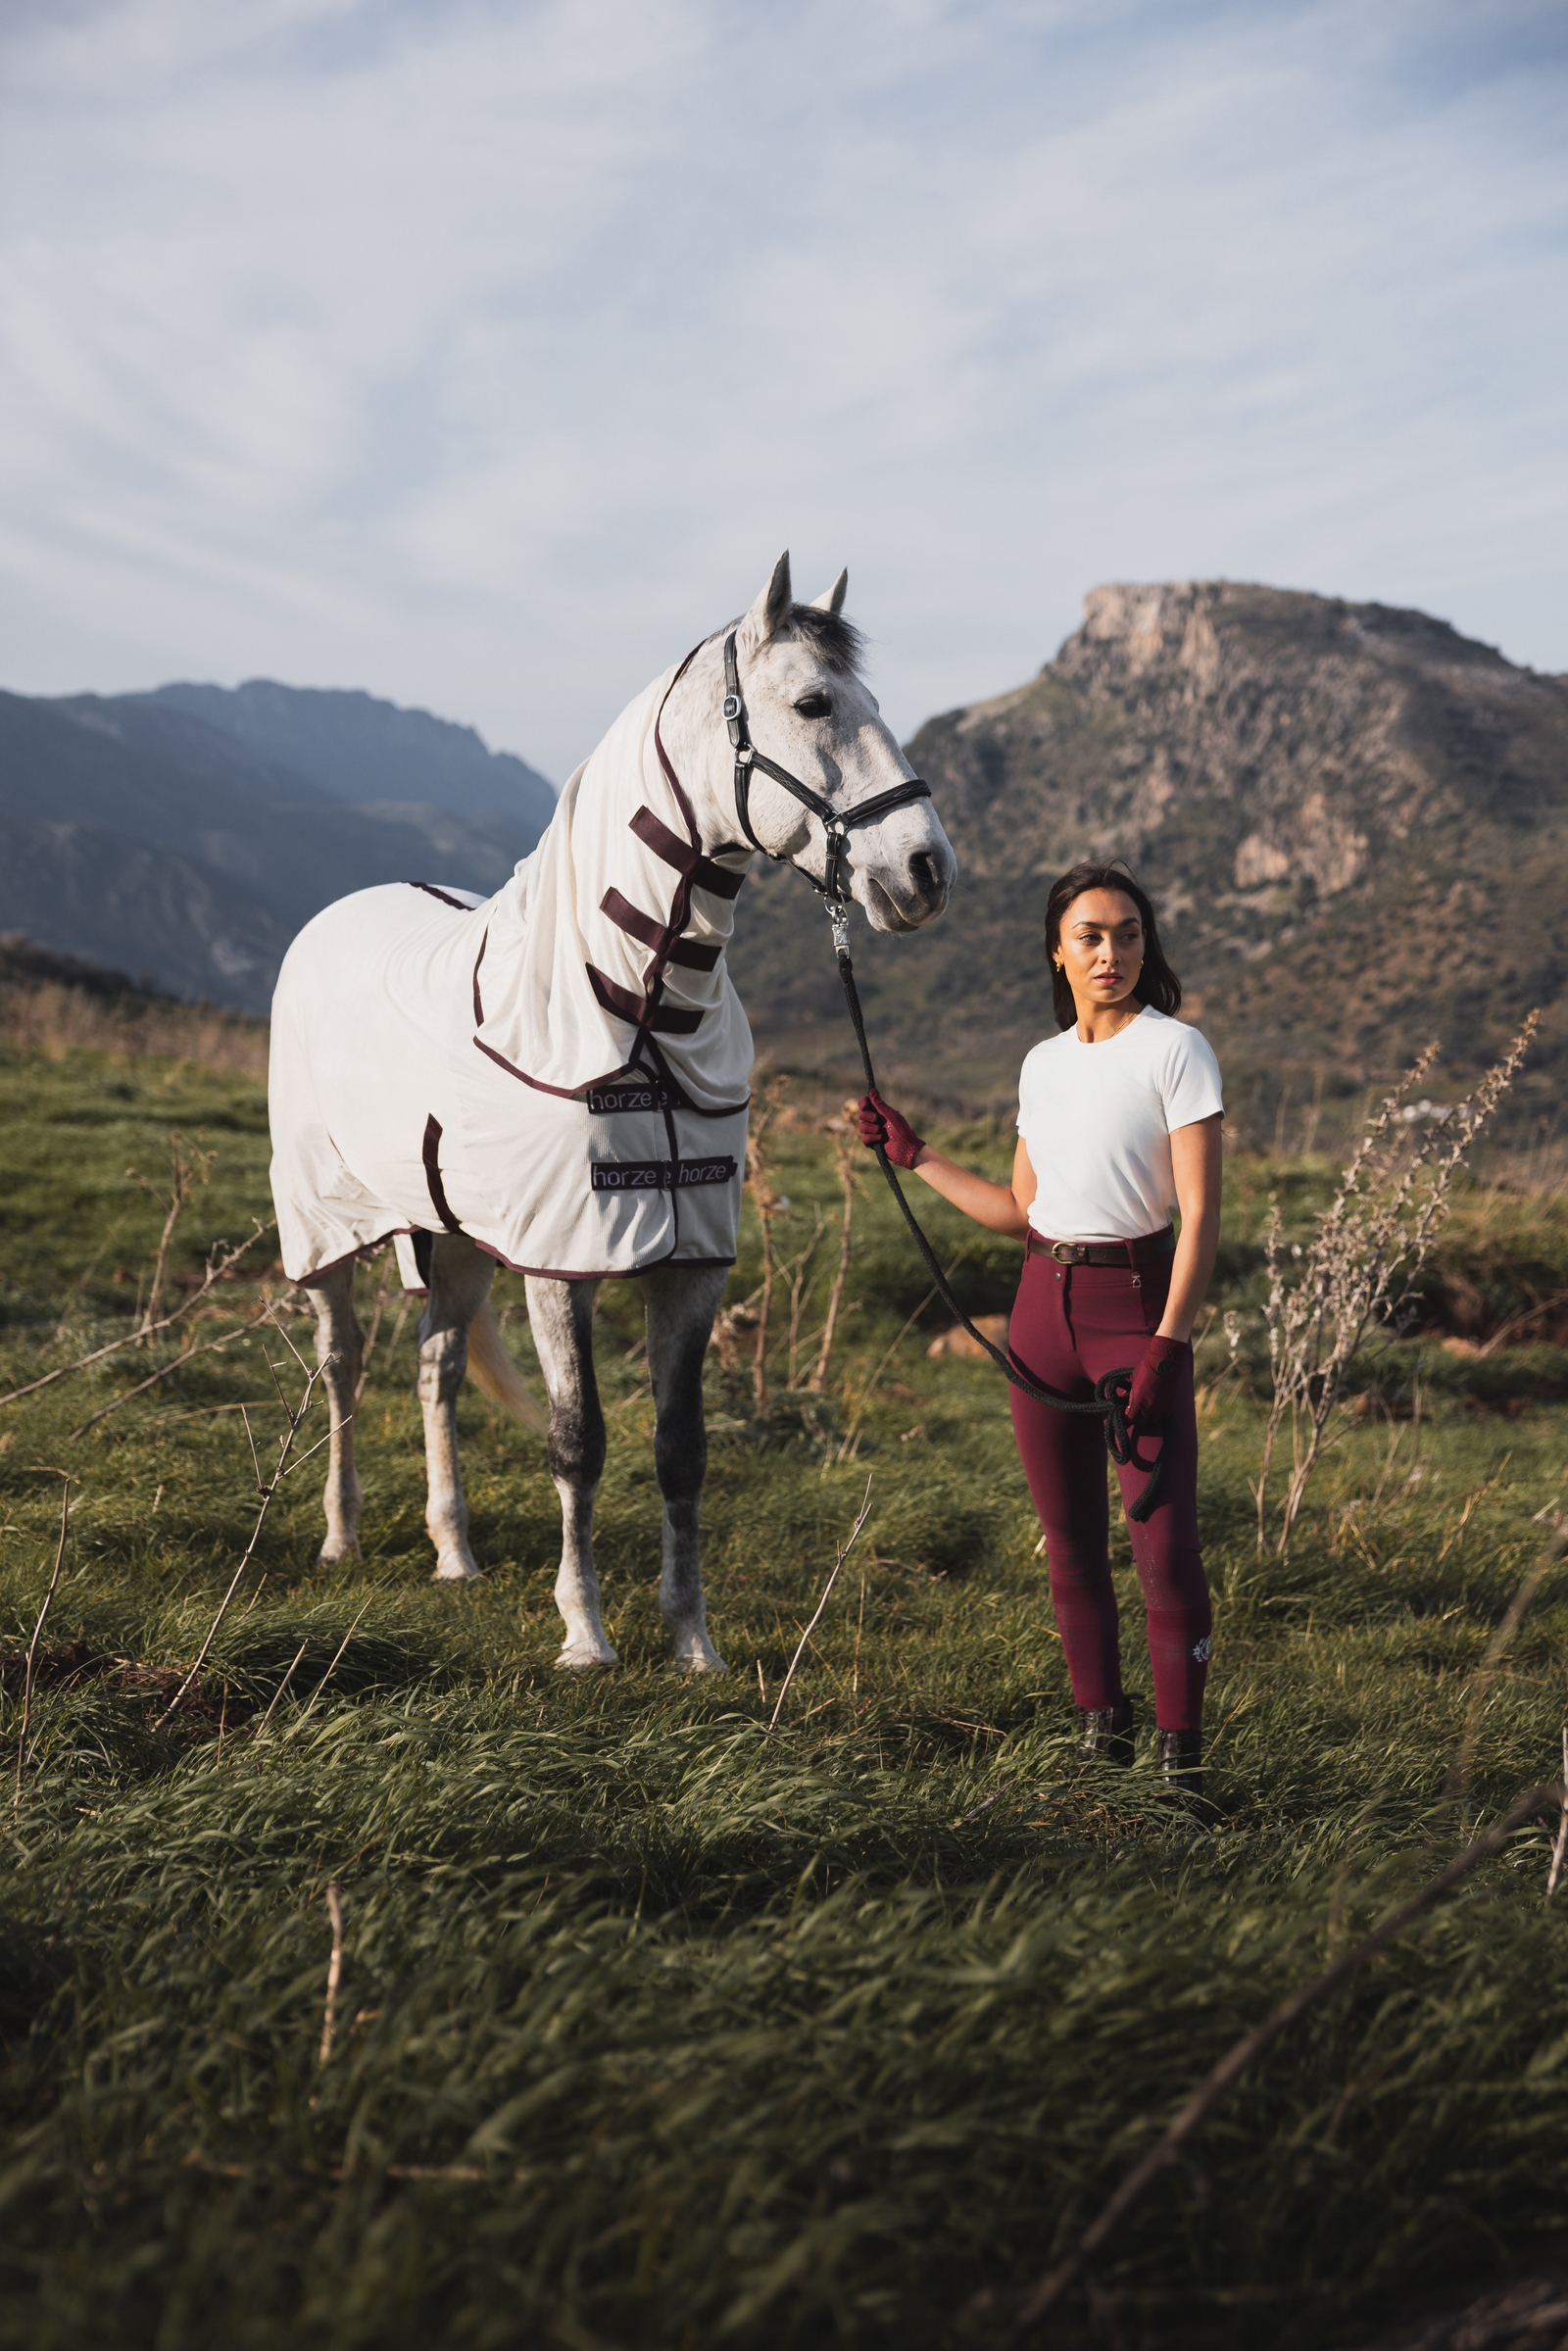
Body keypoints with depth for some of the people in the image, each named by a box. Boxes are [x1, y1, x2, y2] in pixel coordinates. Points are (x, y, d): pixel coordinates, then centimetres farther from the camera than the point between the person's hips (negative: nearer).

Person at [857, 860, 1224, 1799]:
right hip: (1044, 1306, 6)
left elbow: (1201, 1212, -11)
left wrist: (1169, 1343, -19)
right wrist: (914, 1156, 18)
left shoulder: (1177, 1050, -6)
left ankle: (1181, 1751, 2)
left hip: (1138, 1300, -6)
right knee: (1071, 1545, 10)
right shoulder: (1042, 1064, 12)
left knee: (1165, 1545, -8)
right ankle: (1101, 1734, 22)